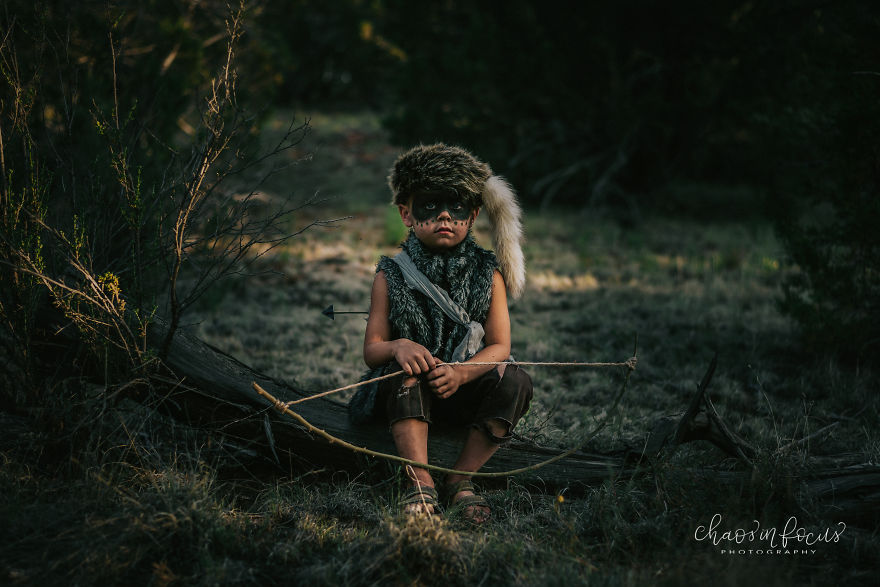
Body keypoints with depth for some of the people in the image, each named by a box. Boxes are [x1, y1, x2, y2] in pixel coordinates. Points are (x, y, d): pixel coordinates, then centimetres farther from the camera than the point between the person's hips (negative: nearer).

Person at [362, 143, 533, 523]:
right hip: (412, 393, -1)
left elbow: (499, 346, -5)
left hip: (468, 392, 1)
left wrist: (461, 372, -26)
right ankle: (420, 482, -35)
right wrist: (398, 347, -28)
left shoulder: (487, 275, 0)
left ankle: (460, 480, -19)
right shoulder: (392, 275, -1)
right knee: (406, 376, -32)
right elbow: (371, 350, -3)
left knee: (515, 382, -26)